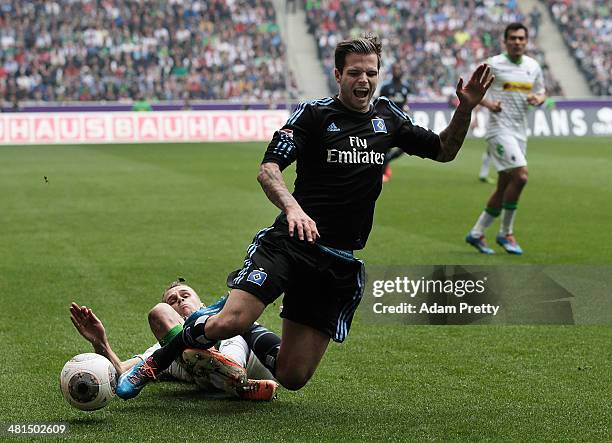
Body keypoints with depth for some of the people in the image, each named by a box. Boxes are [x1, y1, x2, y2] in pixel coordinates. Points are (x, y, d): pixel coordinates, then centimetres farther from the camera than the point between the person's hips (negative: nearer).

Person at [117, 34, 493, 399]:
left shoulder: (387, 116, 12)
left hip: (341, 262, 4)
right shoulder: (313, 113, -2)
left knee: (293, 377, -3)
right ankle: (155, 363, 3)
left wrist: (466, 109, 4)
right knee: (229, 323, -27)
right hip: (290, 243, -4)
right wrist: (293, 207, -32)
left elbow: (444, 151, 22)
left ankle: (253, 336, 30)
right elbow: (268, 170, -12)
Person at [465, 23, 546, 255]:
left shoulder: (533, 66, 10)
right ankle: (505, 233, -6)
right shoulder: (493, 64, -6)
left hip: (520, 132, 7)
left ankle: (477, 233, 20)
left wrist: (537, 99, -4)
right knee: (521, 175, -20)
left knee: (504, 186, 8)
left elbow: (541, 92, 19)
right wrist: (488, 103, -19)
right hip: (499, 129, -7)